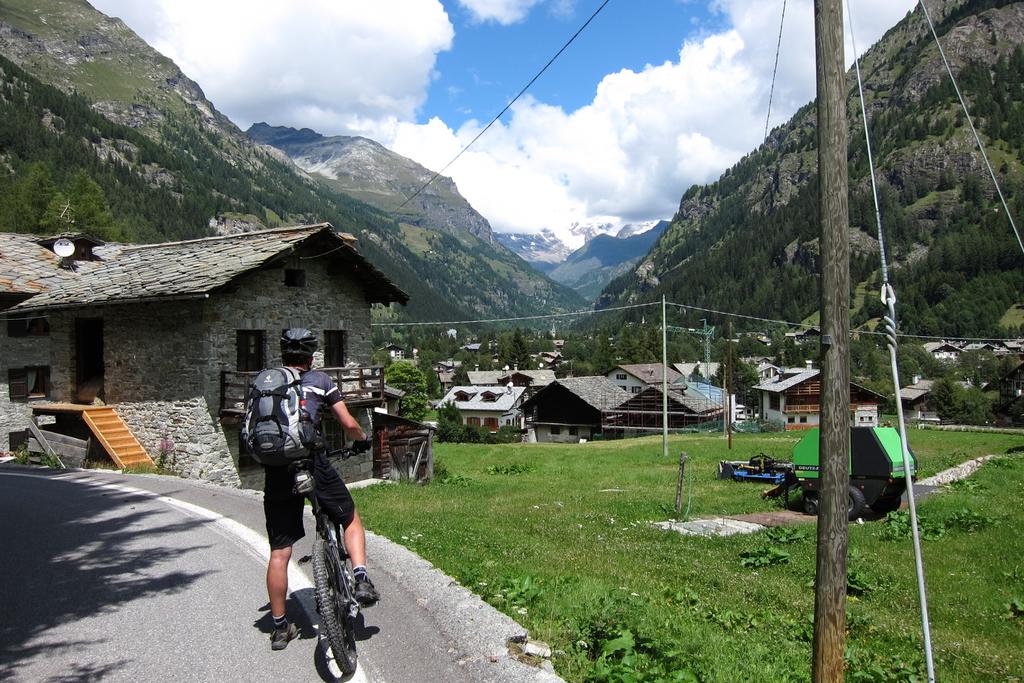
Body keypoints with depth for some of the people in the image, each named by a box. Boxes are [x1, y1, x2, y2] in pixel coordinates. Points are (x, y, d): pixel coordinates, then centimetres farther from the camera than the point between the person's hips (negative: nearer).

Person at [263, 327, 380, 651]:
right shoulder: (320, 380, 8)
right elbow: (349, 424, 6)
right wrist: (362, 437, 27)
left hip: (276, 471, 3)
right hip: (312, 463, -3)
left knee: (279, 552, 11)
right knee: (350, 519, 21)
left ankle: (279, 627, 20)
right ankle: (361, 578, 2)